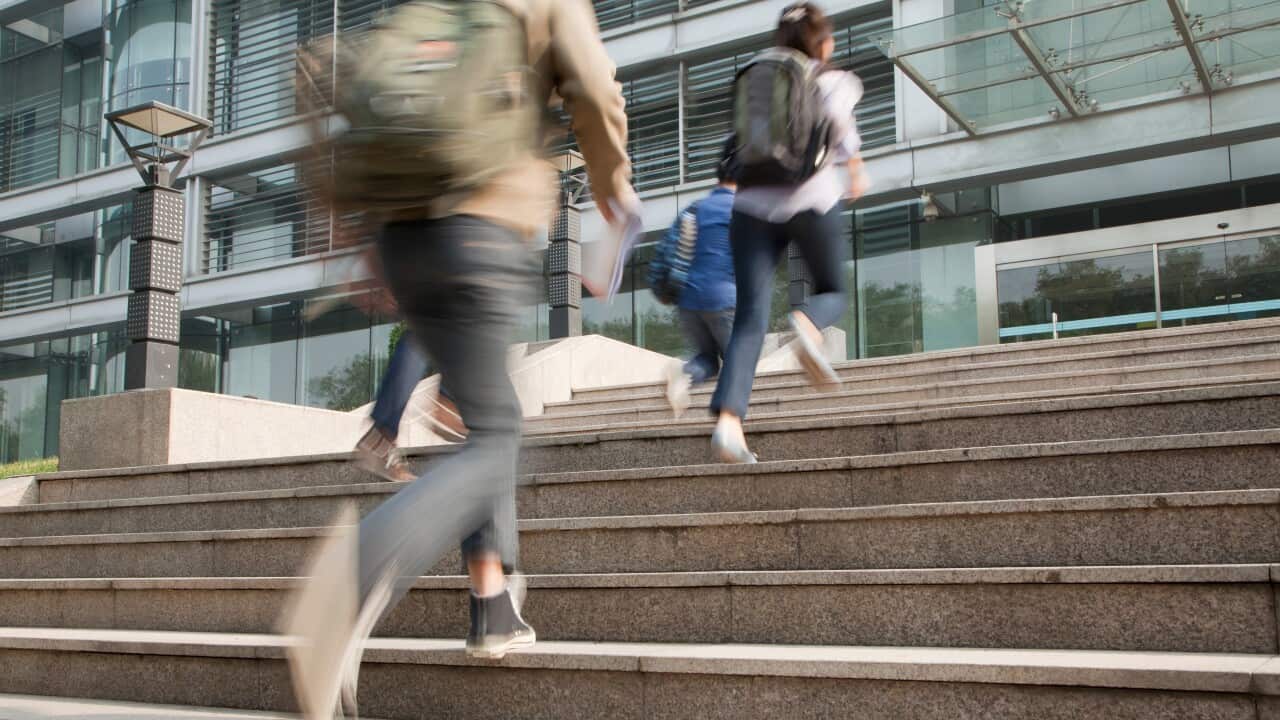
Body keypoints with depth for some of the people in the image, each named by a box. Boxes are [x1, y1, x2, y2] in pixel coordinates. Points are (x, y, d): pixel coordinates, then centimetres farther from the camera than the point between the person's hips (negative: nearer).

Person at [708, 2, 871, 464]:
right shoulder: (835, 79, 12)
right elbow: (836, 112, -8)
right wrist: (856, 167, 3)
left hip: (753, 204, 3)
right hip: (811, 199, -2)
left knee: (750, 318, -3)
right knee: (832, 290, 20)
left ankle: (728, 420, -23)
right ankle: (808, 324, -18)